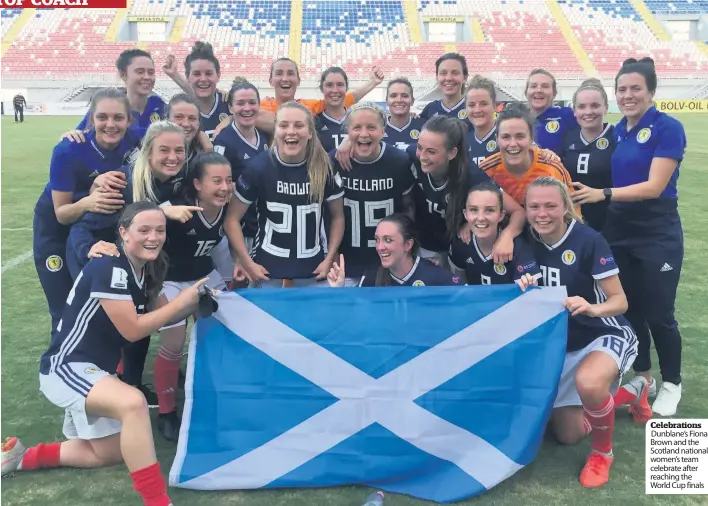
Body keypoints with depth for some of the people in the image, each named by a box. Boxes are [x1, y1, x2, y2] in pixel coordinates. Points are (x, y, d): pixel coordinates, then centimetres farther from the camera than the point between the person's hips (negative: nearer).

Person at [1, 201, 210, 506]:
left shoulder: (145, 270, 4)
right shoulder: (109, 268, -22)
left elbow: (158, 315, 10)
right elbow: (132, 329, -23)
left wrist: (196, 303, -7)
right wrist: (183, 300, -20)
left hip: (94, 370, 10)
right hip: (65, 368, -10)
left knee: (109, 454, 20)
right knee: (132, 402, -38)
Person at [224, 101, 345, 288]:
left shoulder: (325, 168, -6)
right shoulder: (259, 167, -10)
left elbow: (338, 216, 6)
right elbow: (232, 218, -3)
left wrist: (329, 259, -1)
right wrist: (247, 262, -8)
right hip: (267, 270, -1)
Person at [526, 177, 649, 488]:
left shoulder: (588, 240, -22)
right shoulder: (531, 244, -7)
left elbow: (620, 301, -21)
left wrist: (592, 308, -40)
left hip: (606, 335, -5)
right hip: (562, 345, 6)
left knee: (588, 383, -41)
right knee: (568, 434, 10)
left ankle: (602, 452, -9)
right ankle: (630, 393, 36)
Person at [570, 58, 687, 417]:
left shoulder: (668, 128, -12)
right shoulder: (616, 131, 6)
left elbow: (654, 186, -21)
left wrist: (604, 194, -32)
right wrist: (592, 194, -6)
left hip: (657, 235, -5)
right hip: (618, 232, 6)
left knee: (658, 313, 2)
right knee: (629, 309, 12)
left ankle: (671, 385, 25)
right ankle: (642, 378, 31)